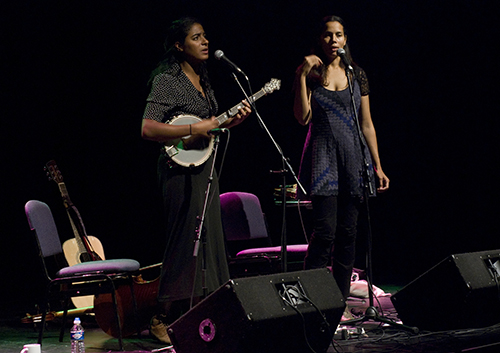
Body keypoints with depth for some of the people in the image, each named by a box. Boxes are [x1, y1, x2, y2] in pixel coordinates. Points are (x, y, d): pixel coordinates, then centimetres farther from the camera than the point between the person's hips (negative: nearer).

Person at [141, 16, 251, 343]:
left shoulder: (202, 80, 15)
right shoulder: (167, 80, -11)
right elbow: (148, 129, -21)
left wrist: (232, 121, 5)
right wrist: (194, 129, -23)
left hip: (206, 166, 9)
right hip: (182, 169, -9)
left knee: (209, 240, 11)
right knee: (185, 242, -7)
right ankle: (164, 320, 1)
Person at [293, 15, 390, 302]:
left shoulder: (357, 75, 10)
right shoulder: (310, 74, 4)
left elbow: (367, 124, 10)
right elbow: (302, 117, -8)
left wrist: (377, 166, 7)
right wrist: (303, 76, -13)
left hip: (353, 155, 3)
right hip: (323, 156, -3)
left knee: (348, 232, 3)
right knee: (325, 230, -14)